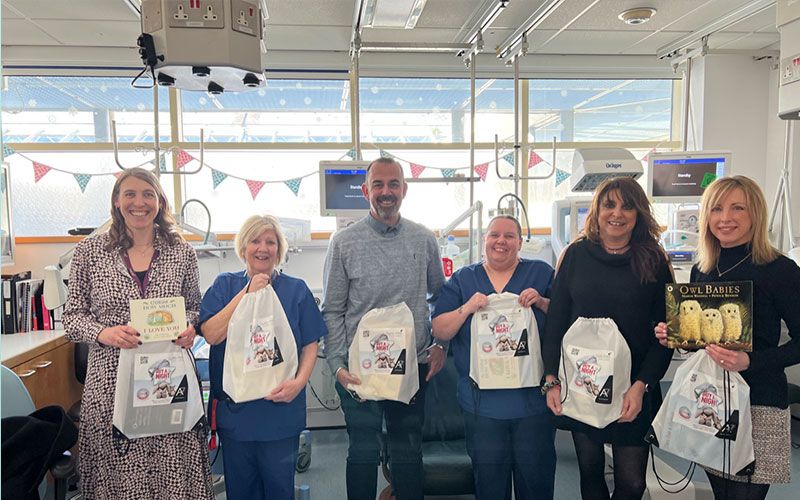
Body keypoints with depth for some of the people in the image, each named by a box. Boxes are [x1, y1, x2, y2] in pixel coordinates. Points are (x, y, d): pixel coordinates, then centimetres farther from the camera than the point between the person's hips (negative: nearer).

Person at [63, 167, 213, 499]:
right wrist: (102, 332, -13)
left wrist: (189, 327, -6)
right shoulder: (89, 251, 2)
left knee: (173, 473, 4)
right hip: (111, 380, 0)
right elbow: (71, 317, 6)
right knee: (119, 473, 6)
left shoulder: (182, 253, 5)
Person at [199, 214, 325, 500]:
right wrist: (247, 292, -15)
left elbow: (310, 346, 2)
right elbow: (211, 334, -11)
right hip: (234, 409, 1)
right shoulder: (225, 285, 3)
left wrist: (299, 382, -15)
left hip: (281, 408, 0)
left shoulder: (296, 289, 2)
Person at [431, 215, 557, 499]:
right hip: (483, 402, 1)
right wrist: (467, 308, -15)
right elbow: (439, 331, 2)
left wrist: (541, 302, -15)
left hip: (533, 399, 0)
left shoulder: (541, 273, 5)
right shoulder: (463, 279, 7)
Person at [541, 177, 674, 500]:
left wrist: (641, 386, -11)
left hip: (633, 390, -1)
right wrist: (552, 380, -4)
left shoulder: (654, 261, -1)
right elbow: (555, 321, 2)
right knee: (590, 471, 13)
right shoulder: (576, 255, 1)